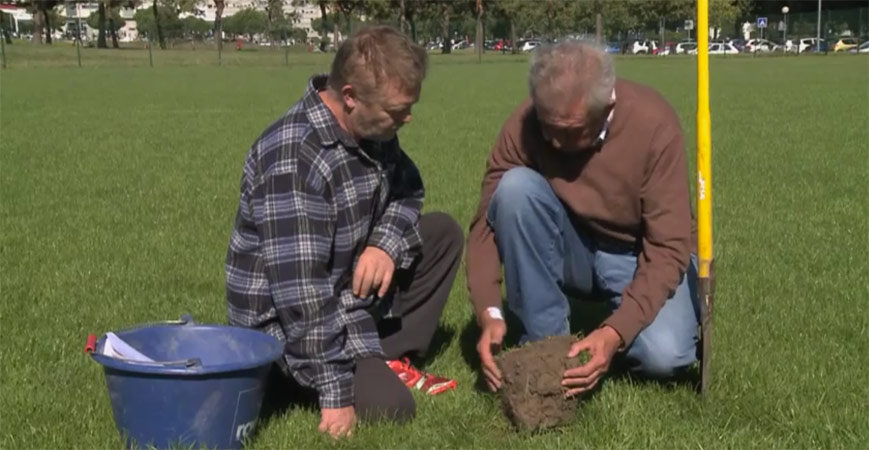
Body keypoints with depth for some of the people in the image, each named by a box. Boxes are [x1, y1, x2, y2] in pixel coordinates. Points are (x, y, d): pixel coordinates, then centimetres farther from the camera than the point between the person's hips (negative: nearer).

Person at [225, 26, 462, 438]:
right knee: (389, 405, -23)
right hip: (288, 320, -9)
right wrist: (334, 394, -32)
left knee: (442, 233, 4)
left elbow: (406, 190, 13)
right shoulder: (291, 158, -32)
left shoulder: (370, 128, -4)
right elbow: (301, 290, -34)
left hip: (350, 288, 9)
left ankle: (389, 358, 4)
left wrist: (387, 243, -11)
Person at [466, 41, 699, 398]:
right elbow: (488, 222, -16)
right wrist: (489, 313, -32)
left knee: (665, 355, -31)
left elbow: (668, 247, -25)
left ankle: (610, 324, 6)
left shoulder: (653, 123, -26)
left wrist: (615, 332, -37)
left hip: (641, 256, -2)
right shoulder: (523, 125, -20)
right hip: (570, 252, 2)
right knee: (516, 187, -28)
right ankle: (545, 341, -15)